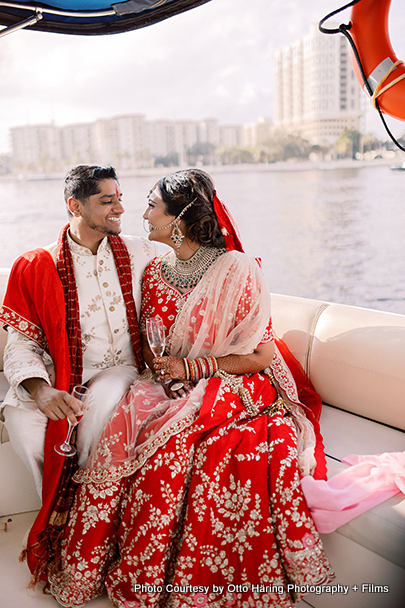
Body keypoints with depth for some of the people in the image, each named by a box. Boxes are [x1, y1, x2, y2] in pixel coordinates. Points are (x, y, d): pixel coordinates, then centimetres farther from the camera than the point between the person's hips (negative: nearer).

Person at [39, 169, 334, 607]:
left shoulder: (237, 271, -8)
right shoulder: (155, 272, 10)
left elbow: (259, 357, -7)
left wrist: (192, 367, -14)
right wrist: (154, 360, -5)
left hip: (230, 391, -4)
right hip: (168, 391, 5)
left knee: (169, 444, -32)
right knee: (121, 433, -26)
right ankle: (90, 569, -9)